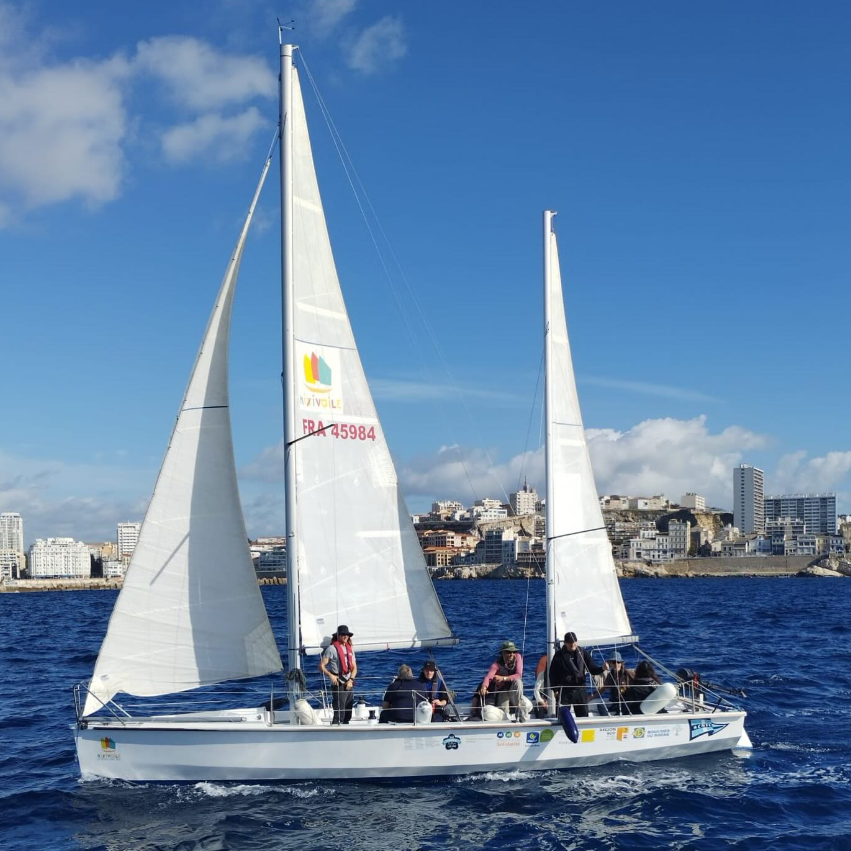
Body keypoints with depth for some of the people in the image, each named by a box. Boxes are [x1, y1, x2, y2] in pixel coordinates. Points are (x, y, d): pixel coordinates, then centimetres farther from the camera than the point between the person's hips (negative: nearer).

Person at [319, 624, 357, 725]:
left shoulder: (350, 649, 15)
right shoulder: (332, 648, -5)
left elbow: (354, 667, 16)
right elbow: (321, 666, -8)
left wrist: (351, 680, -2)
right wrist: (330, 675, -23)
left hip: (349, 685, 7)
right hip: (339, 685, -7)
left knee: (348, 716, 10)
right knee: (339, 715, -13)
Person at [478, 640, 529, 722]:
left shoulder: (517, 657, -16)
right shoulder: (497, 663, -20)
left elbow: (519, 675, -25)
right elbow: (488, 676, -36)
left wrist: (503, 678, -37)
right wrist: (484, 687, -58)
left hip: (515, 690, 0)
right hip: (502, 690, 0)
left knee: (517, 682, -33)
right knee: (502, 709, -23)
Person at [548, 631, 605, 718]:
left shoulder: (582, 653, 4)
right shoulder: (559, 655, -2)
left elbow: (592, 668, 3)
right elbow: (552, 674, 3)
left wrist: (602, 668, -16)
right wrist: (555, 688, -4)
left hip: (580, 690, 2)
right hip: (564, 691, -2)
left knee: (583, 715, 5)